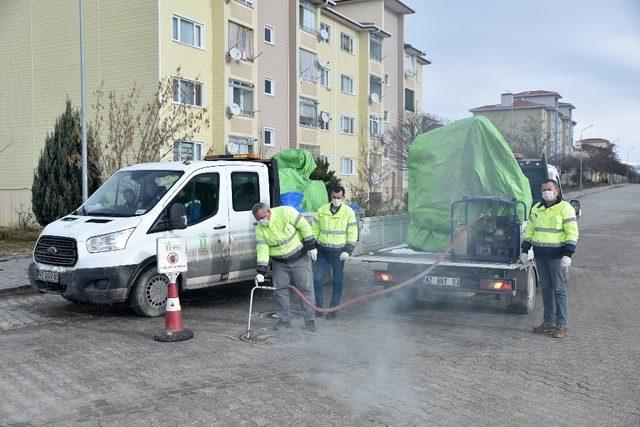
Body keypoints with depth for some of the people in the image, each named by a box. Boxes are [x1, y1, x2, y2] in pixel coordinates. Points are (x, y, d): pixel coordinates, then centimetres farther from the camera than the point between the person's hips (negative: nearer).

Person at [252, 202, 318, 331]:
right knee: (280, 291, 3)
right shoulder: (260, 230, -8)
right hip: (280, 264, 4)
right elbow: (262, 249, -11)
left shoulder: (286, 212, -21)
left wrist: (311, 247, -14)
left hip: (300, 258, -4)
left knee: (306, 289, 0)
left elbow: (304, 226, -15)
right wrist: (261, 271, -21)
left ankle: (309, 320, 10)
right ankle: (284, 320, 18)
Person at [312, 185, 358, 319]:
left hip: (338, 252, -2)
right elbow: (314, 230, 10)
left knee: (338, 281, 5)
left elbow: (352, 234, -2)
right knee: (317, 279, 0)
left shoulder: (349, 213, -3)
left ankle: (333, 309, 16)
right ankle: (318, 307, 13)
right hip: (322, 251, 2)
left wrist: (347, 251, -11)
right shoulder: (322, 211, 4)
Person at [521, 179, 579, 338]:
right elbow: (529, 230, 20)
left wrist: (568, 254, -18)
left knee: (559, 289, -4)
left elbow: (572, 233, -10)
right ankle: (549, 322, 18)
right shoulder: (536, 209, 13)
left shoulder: (565, 208, -6)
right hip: (540, 255, 6)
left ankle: (561, 325, 2)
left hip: (557, 255, -6)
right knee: (546, 289, 10)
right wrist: (525, 250, 13)